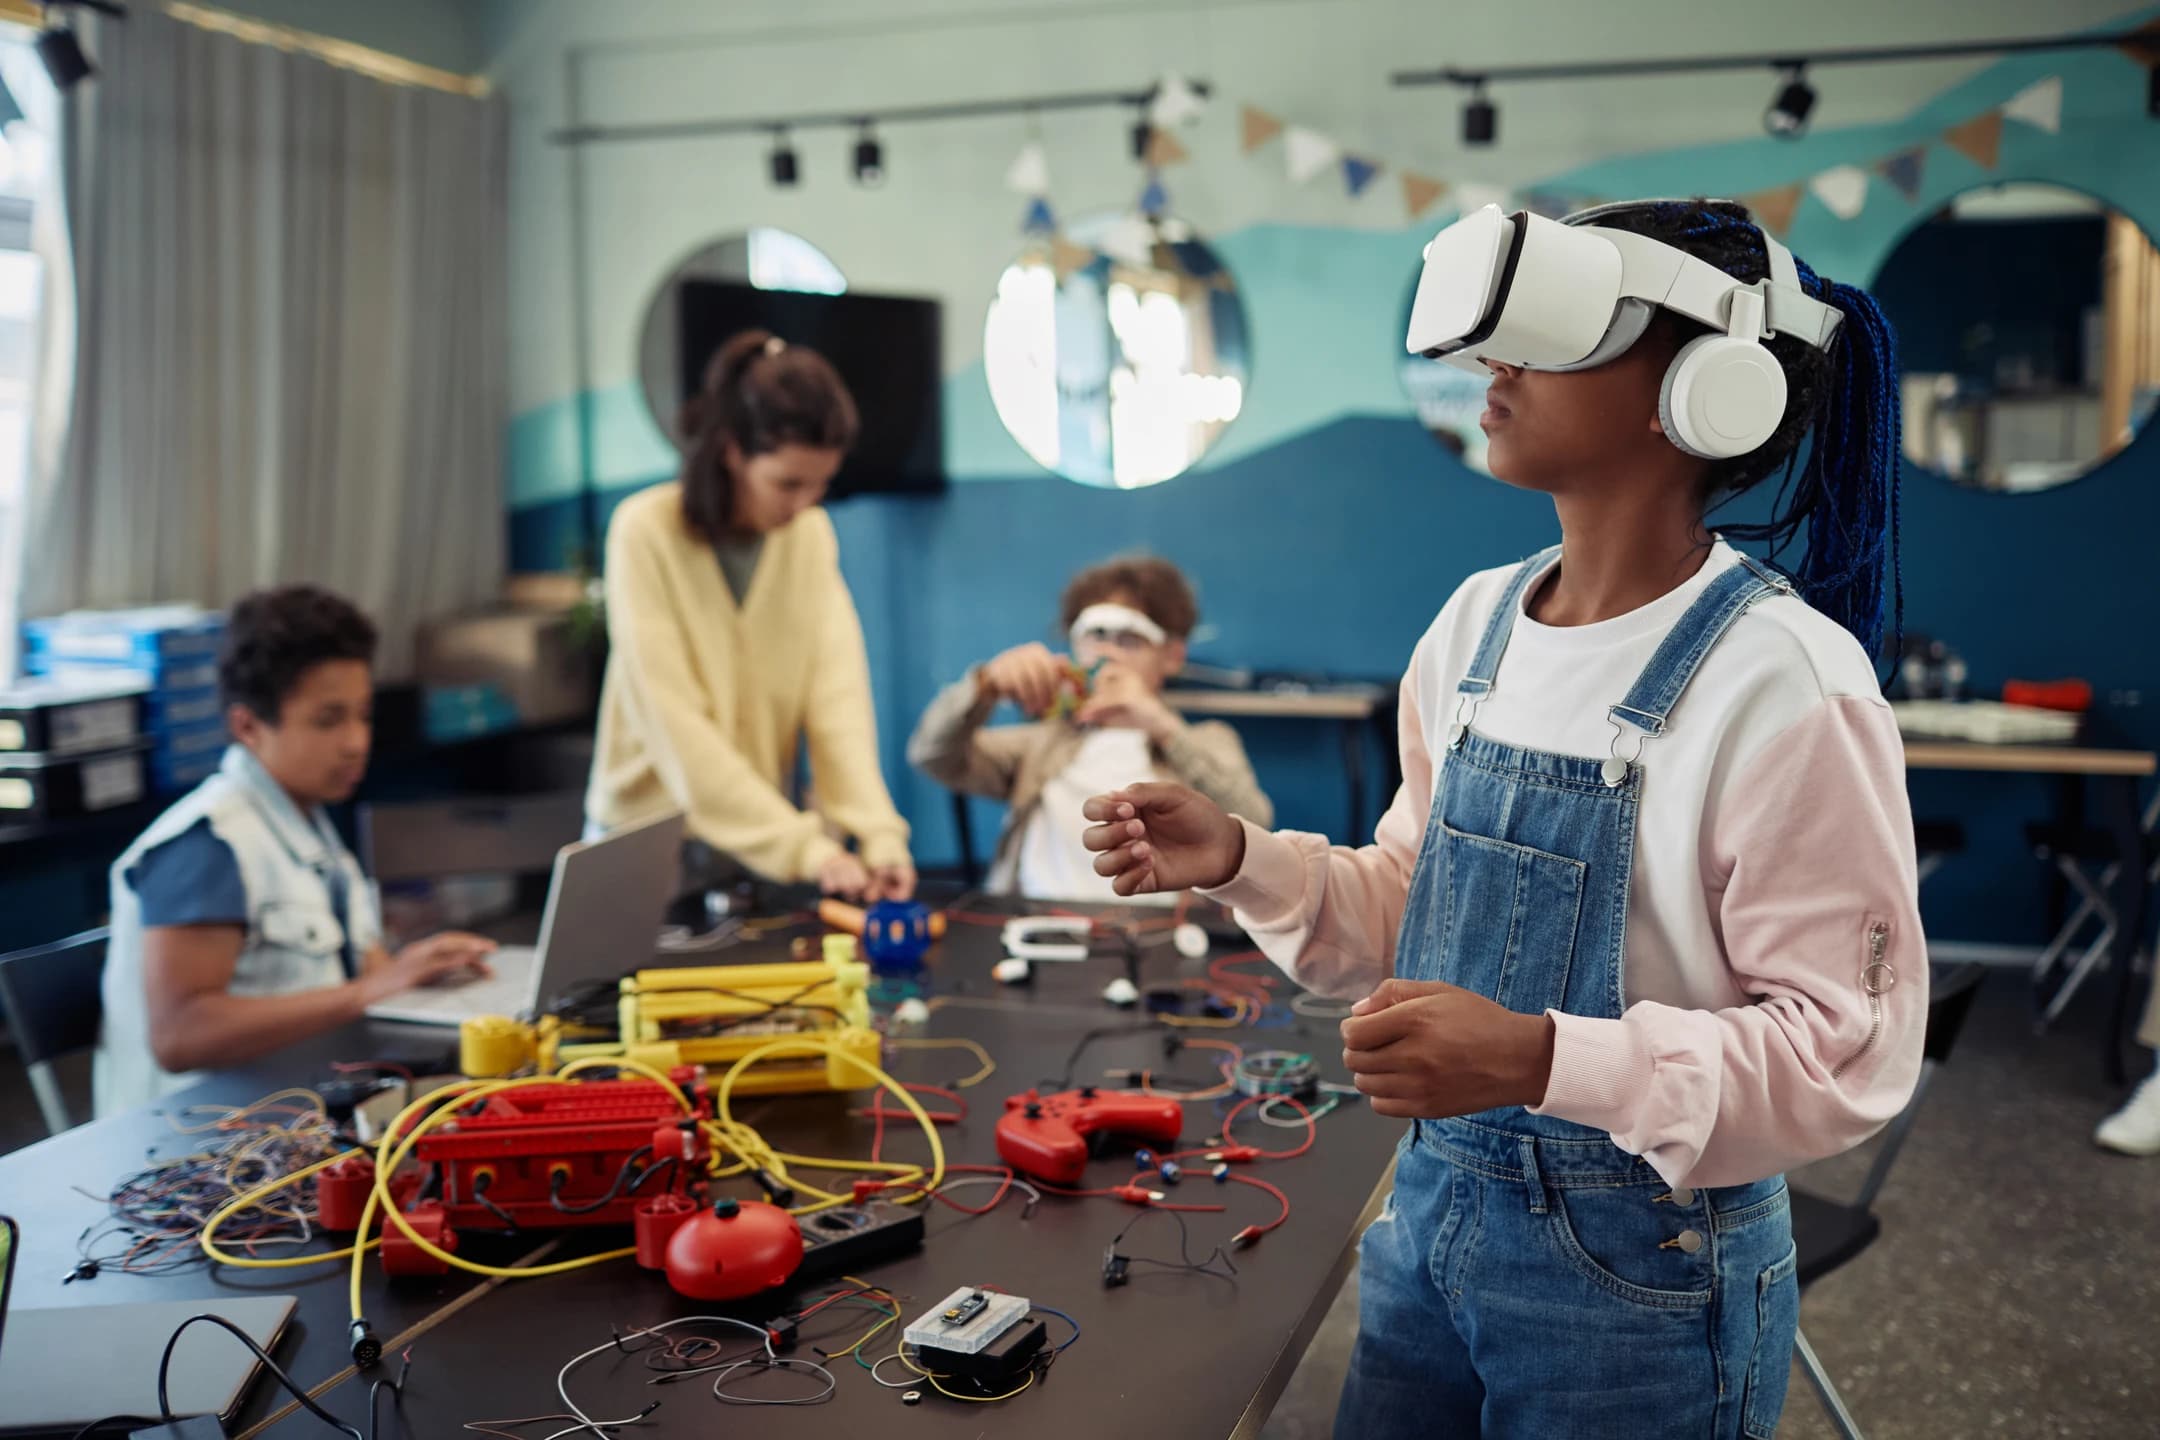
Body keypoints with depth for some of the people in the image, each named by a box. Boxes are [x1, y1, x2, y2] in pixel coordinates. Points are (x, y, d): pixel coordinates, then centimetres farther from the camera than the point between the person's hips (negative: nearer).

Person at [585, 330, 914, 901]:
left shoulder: (811, 533, 0)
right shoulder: (645, 531, -14)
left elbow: (838, 688, -9)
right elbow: (674, 720, -20)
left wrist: (878, 832, -24)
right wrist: (801, 845, -27)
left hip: (763, 836, 4)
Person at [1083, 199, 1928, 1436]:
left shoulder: (1783, 679, -20)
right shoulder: (1476, 622, 0)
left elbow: (1850, 1048, -21)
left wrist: (1543, 1057, -33)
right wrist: (1240, 861, -6)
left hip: (1642, 1278, -6)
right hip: (1434, 1208, 6)